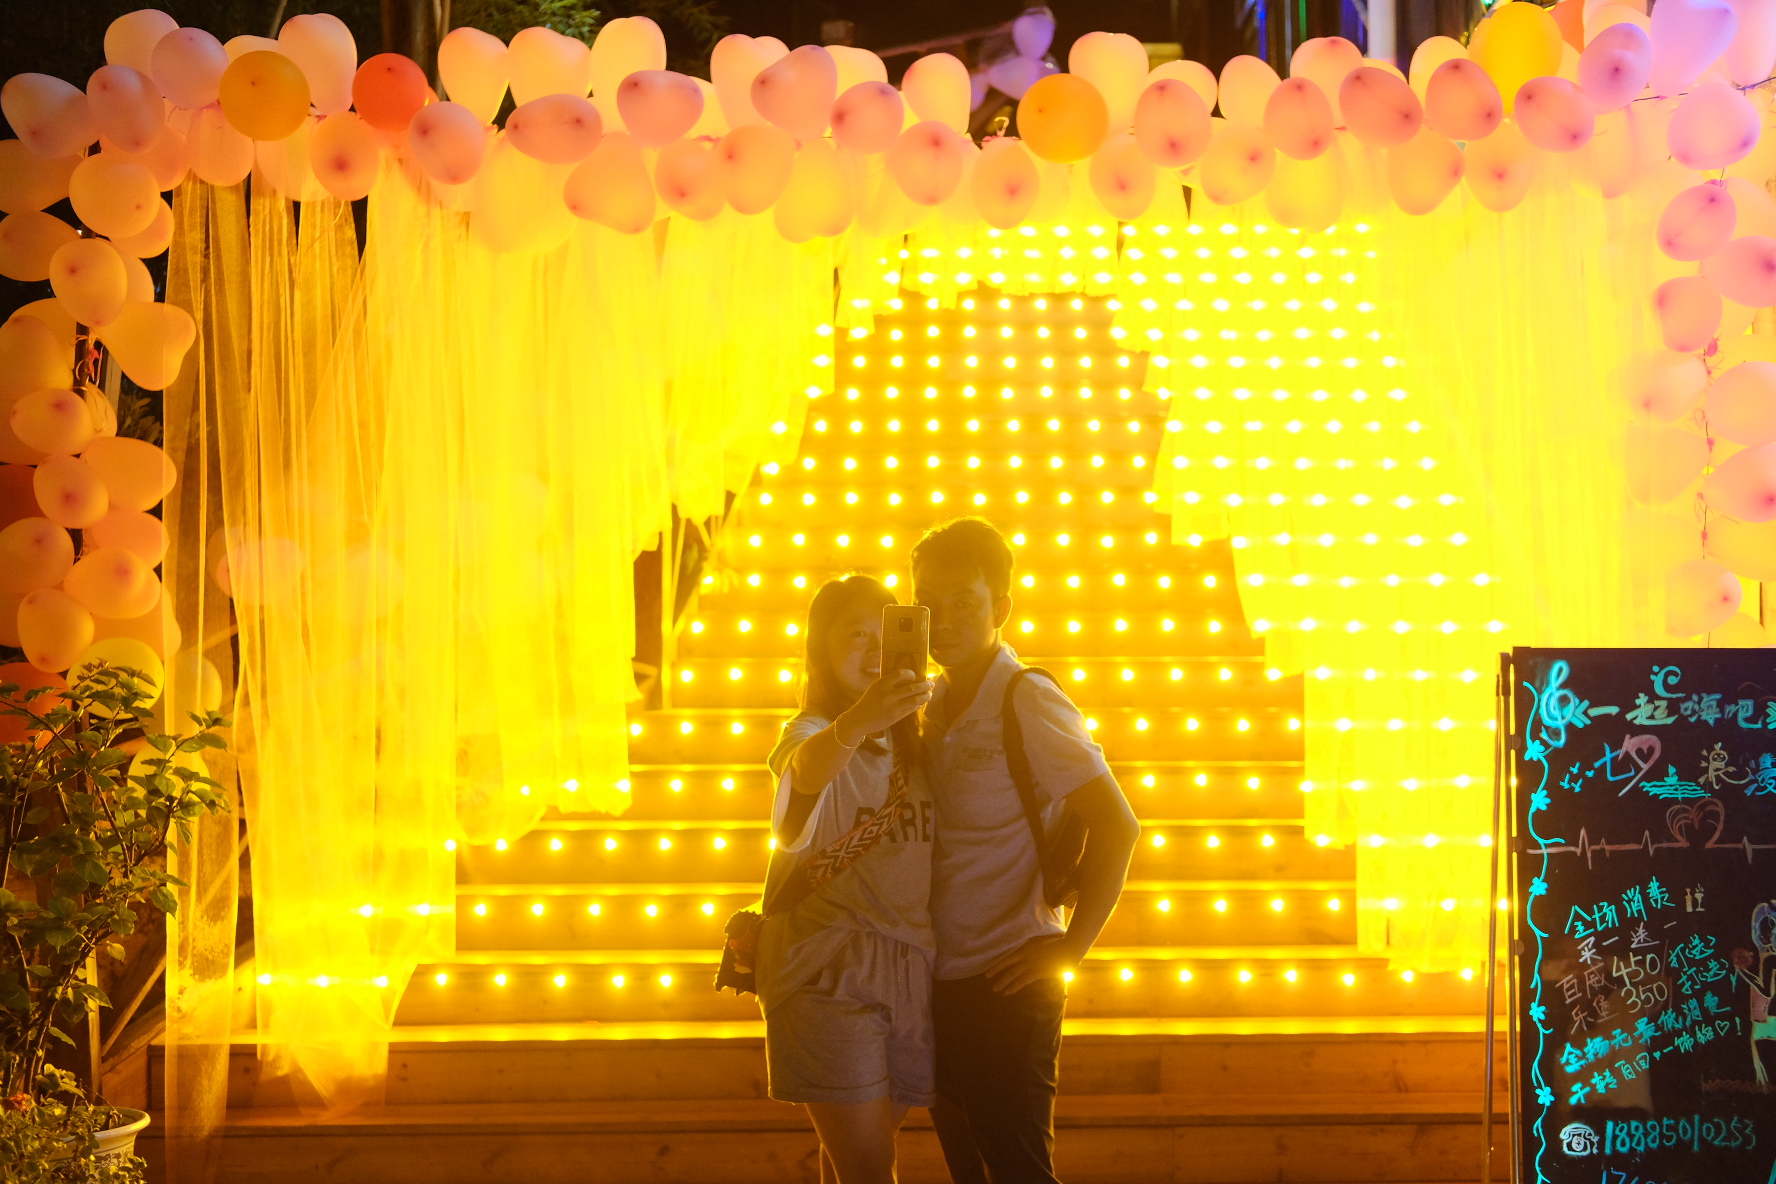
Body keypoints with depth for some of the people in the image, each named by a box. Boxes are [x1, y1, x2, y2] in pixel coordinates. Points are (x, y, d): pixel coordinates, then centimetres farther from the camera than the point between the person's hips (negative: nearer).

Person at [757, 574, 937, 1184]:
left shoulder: (914, 740, 14)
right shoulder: (811, 734, -5)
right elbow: (806, 770, -31)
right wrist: (857, 721, -53)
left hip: (914, 972, 5)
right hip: (830, 974, -5)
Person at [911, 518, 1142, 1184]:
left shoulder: (1027, 701, -12)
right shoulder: (935, 707, 11)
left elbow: (1115, 825, -18)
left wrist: (1067, 951, -18)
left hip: (1005, 985, -8)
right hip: (941, 981, 8)